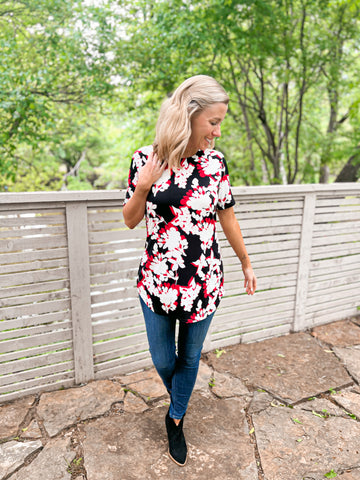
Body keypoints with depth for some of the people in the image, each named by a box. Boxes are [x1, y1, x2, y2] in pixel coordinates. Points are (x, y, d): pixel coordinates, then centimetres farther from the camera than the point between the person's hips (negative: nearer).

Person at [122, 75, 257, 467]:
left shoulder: (215, 161, -4)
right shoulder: (146, 159, -7)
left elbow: (227, 217, 5)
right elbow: (130, 220, 0)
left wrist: (246, 264, 13)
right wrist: (142, 187, -19)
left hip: (203, 281, 1)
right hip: (157, 279, 0)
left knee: (190, 356, 18)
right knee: (162, 360, 17)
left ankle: (175, 419, 45)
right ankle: (180, 401, 53)